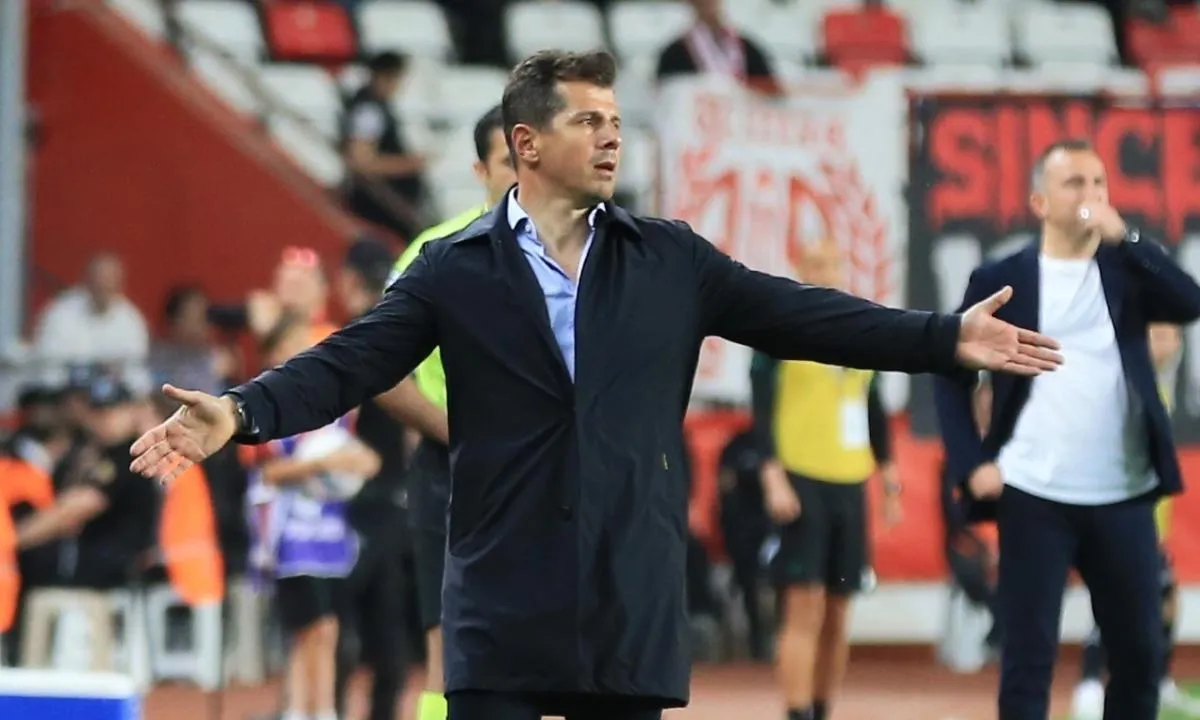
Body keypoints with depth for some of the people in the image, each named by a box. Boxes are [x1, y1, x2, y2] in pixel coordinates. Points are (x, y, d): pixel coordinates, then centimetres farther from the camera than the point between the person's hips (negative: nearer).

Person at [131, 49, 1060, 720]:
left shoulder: (669, 261, 7)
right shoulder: (455, 270, 0)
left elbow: (802, 318, 5)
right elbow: (349, 363, -6)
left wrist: (946, 338, -3)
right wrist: (240, 413, -23)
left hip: (631, 601, 2)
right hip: (504, 602, -2)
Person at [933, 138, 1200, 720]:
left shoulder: (1126, 269, 9)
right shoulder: (1001, 279, 2)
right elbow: (953, 375, 5)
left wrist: (1123, 236, -15)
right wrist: (971, 464, -6)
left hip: (1124, 497, 3)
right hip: (1035, 497, -3)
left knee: (1140, 653, 7)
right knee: (1028, 657, -3)